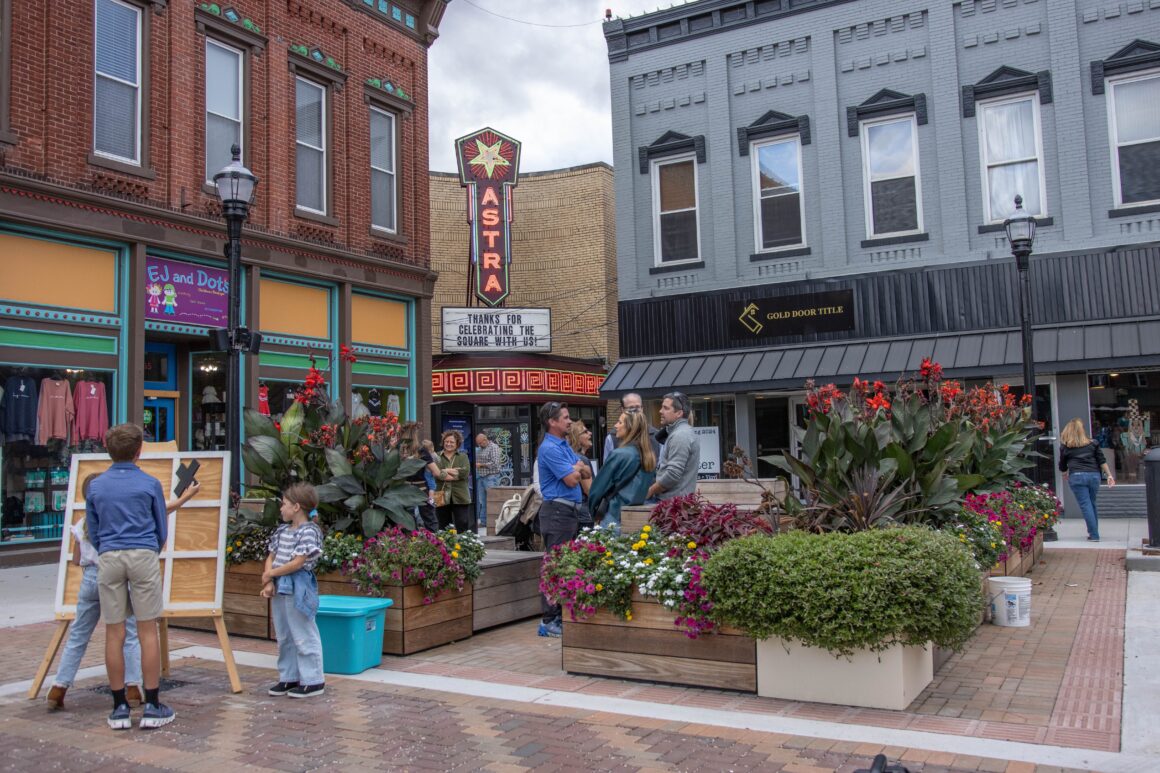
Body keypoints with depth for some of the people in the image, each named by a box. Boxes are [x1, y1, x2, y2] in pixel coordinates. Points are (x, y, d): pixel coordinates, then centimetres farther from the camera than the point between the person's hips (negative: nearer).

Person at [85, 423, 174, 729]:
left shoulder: (96, 486, 8)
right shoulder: (150, 484, 1)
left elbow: (92, 531, 13)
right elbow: (162, 530, 9)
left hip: (108, 558, 3)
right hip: (143, 556, -2)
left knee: (114, 633, 6)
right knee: (148, 631, 1)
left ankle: (120, 708, 11)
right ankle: (152, 707, 3)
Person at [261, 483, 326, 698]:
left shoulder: (308, 531, -14)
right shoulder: (282, 530, 12)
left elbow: (297, 563, -20)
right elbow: (271, 558, 12)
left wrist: (271, 573, -10)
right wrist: (269, 583, -4)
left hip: (298, 589, -9)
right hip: (280, 588, 9)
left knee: (304, 637, -2)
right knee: (284, 637, 16)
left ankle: (313, 681, 6)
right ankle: (288, 677, 27)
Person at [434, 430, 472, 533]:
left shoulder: (463, 456, 10)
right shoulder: (437, 457, 7)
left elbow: (465, 471, -8)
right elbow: (435, 473, -11)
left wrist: (446, 471, -10)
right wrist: (455, 472, -14)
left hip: (460, 497, 0)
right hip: (442, 497, 0)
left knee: (463, 528, -2)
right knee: (443, 529, 8)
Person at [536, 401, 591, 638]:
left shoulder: (565, 445, 17)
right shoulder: (549, 449, -14)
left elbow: (586, 473, 17)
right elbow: (571, 480, -17)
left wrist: (579, 468, -4)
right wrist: (577, 468, 3)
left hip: (572, 511, 10)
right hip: (557, 511, -10)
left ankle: (562, 615, 20)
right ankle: (549, 621, -2)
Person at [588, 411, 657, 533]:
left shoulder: (619, 455, -14)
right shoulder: (650, 456, 4)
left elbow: (600, 485, -5)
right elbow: (652, 484, 13)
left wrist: (594, 509, 10)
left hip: (616, 515, -7)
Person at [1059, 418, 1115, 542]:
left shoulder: (1065, 446, 8)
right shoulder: (1092, 443, 12)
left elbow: (1062, 466, 16)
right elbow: (1102, 461, 6)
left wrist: (1065, 473, 36)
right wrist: (1109, 475, 8)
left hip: (1077, 476, -3)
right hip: (1094, 475, 3)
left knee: (1085, 505, -3)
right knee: (1092, 504, 16)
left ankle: (1094, 535, -7)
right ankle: (1093, 532, 23)